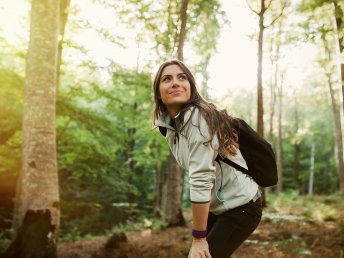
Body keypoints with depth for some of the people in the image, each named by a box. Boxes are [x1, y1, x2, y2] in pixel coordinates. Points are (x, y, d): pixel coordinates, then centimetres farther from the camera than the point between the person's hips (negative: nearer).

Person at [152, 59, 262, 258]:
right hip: (217, 206, 8)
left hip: (240, 206, -8)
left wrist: (199, 237, -24)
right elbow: (195, 175, 7)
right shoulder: (169, 124, 2)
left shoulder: (198, 118, -23)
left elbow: (201, 178, -28)